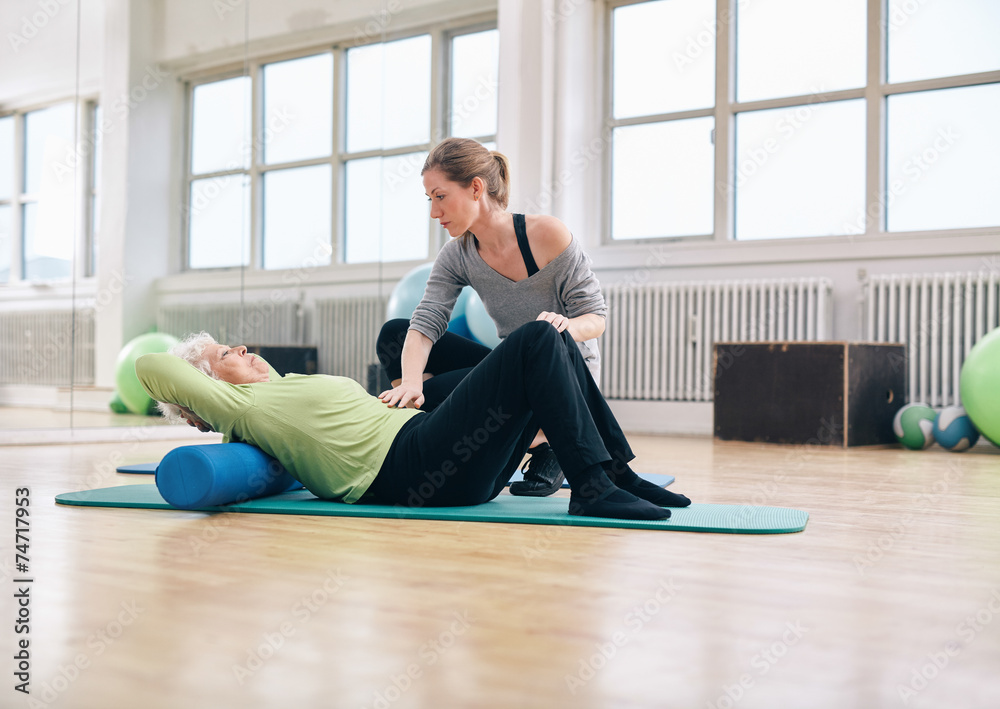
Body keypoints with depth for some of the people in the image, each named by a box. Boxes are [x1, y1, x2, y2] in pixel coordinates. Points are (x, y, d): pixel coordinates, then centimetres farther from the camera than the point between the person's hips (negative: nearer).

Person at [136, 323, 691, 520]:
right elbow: (150, 365, -2)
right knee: (536, 341, -18)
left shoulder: (281, 391, 27)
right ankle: (593, 487, -21)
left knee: (555, 341, 3)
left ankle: (617, 473, 0)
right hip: (417, 474, -10)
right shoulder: (236, 407, 2)